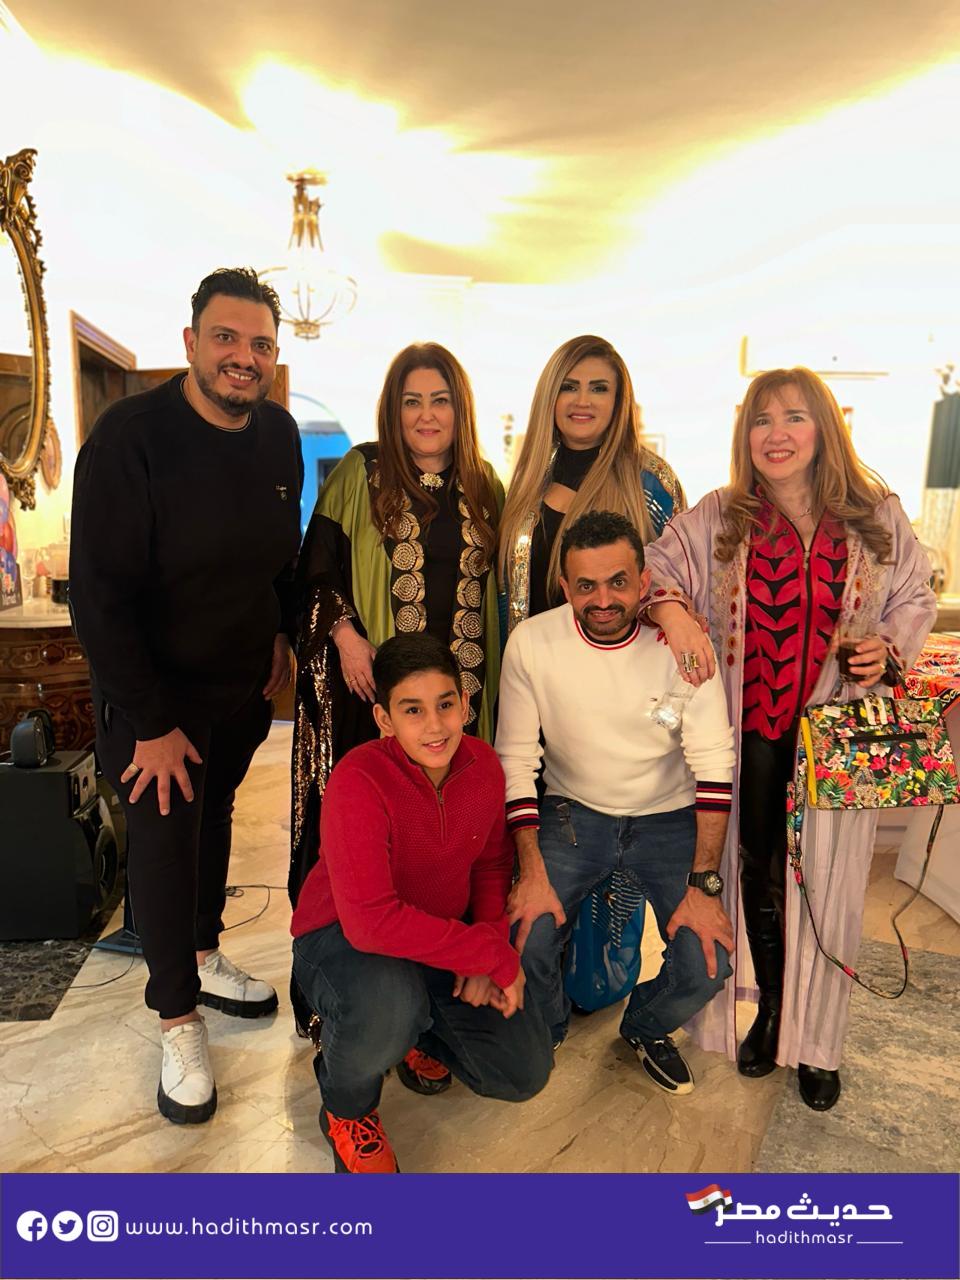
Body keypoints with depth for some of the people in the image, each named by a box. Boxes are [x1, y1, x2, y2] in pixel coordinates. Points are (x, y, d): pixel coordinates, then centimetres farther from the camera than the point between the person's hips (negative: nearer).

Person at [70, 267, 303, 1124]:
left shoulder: (279, 434, -3)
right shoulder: (131, 436, -21)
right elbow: (100, 595, -21)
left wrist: (281, 636, 8)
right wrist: (152, 722, -20)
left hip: (245, 683, 6)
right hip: (152, 691, -5)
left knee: (213, 818, 20)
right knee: (164, 835, 1)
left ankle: (205, 957, 41)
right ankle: (179, 1021, 20)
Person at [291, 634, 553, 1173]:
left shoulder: (483, 764, -12)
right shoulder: (359, 781, -31)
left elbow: (492, 865, 3)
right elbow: (370, 920, -36)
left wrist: (488, 947, -14)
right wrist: (494, 954, -30)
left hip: (444, 934, 5)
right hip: (342, 938, -5)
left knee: (526, 1073, -1)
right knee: (388, 1005, -39)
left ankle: (420, 1031, 28)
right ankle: (346, 1108, -2)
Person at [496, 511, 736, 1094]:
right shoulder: (532, 642, -15)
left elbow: (714, 764, -14)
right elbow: (517, 762, -10)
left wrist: (704, 884, -18)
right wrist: (533, 873, -17)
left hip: (669, 816, 0)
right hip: (573, 812, 0)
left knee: (709, 966, -14)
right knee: (526, 941, -19)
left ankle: (647, 1028, 23)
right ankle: (544, 1031, 19)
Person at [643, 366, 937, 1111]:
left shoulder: (877, 516, 3)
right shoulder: (718, 519, 0)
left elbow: (915, 597, 11)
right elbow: (655, 567, -3)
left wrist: (889, 648, -7)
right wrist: (670, 607, -25)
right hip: (751, 731, 0)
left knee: (827, 880, 8)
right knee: (758, 871, 13)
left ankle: (817, 1040, 30)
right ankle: (770, 1013, 37)